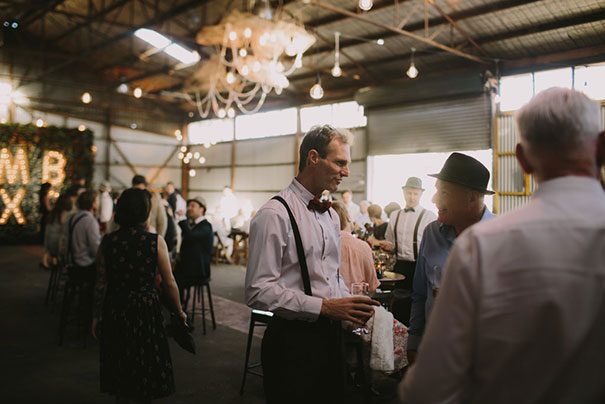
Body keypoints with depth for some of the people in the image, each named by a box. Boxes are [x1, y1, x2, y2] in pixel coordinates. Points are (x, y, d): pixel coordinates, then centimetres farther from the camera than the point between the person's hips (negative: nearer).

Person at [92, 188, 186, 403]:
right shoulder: (155, 241, -12)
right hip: (146, 311, -2)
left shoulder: (107, 242, -6)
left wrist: (96, 316, 10)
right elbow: (169, 283, -9)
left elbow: (101, 284, -2)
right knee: (144, 373, 15)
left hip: (115, 310, 3)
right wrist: (179, 311, 5)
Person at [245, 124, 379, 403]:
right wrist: (324, 306, -23)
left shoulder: (331, 215, 13)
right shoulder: (274, 215, -16)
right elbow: (259, 291, -20)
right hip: (293, 341, -8)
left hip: (330, 335, 8)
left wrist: (350, 303, 1)